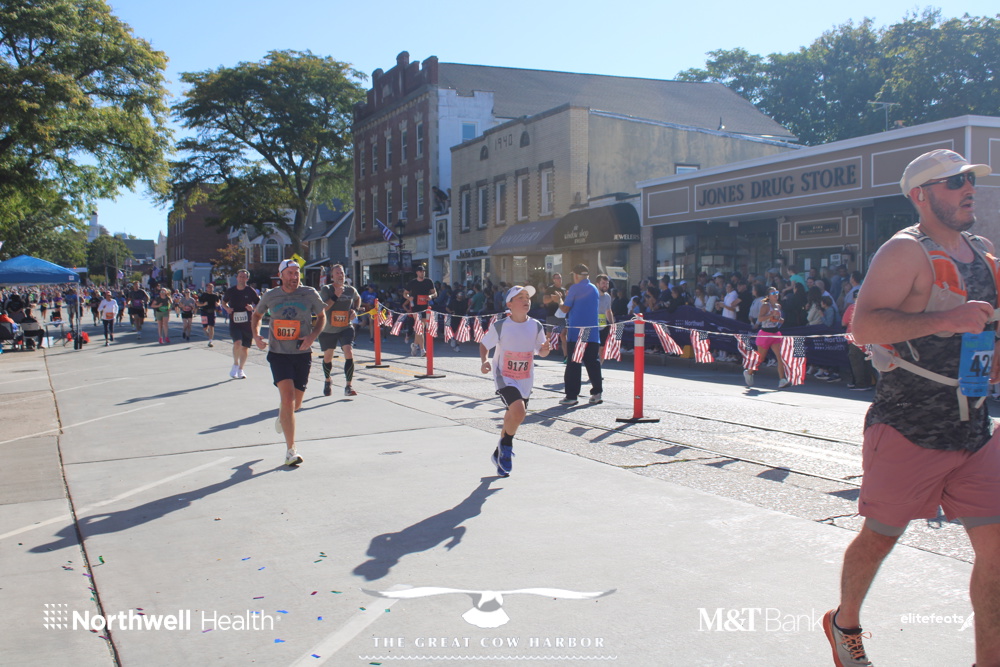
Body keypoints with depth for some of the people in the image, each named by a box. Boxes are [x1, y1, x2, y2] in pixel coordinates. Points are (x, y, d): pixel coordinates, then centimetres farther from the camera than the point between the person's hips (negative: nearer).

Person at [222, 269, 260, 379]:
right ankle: (235, 364, 1)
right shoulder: (230, 291, 4)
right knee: (237, 342, -22)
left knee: (245, 347, 7)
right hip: (234, 323, -1)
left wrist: (253, 308, -16)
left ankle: (240, 370, 24)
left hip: (247, 323, 1)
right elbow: (223, 302, 19)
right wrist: (227, 308, -2)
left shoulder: (251, 291, -1)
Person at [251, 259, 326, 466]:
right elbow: (256, 316, 18)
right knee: (288, 397, -16)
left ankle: (282, 413, 50)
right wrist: (256, 335, 0)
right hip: (278, 353, -1)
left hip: (302, 354, 1)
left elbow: (322, 317, 10)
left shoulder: (310, 294, -2)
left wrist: (312, 336, -8)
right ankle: (290, 450, -10)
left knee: (296, 404, 10)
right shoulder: (270, 296, 1)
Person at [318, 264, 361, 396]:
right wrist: (335, 296, -26)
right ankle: (327, 381, 45)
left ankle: (348, 387, -12)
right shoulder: (325, 289, -11)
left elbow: (358, 298, 23)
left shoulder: (351, 290, -1)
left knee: (349, 353, -19)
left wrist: (355, 310, 5)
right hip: (328, 330, -1)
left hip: (346, 328, 1)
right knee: (327, 357, 16)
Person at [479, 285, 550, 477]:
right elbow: (484, 344, 0)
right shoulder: (500, 326, -14)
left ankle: (500, 455, 39)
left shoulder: (536, 326, -5)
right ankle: (506, 445, 4)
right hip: (504, 377, -4)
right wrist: (484, 361, -18)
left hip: (525, 380, 4)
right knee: (518, 411, -25)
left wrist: (545, 349, -18)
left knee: (512, 418, 15)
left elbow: (541, 351, 6)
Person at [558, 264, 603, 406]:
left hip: (576, 332, -5)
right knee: (592, 363, 10)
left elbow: (565, 309, -7)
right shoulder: (594, 289, 14)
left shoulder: (575, 288, -6)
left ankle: (571, 396, -2)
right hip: (592, 333, 6)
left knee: (573, 364, -2)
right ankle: (596, 393, 9)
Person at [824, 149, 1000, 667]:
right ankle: (844, 624, 32)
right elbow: (862, 327, -22)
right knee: (880, 536, 8)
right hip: (908, 429, -7)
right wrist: (945, 320, -28)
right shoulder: (906, 250, -11)